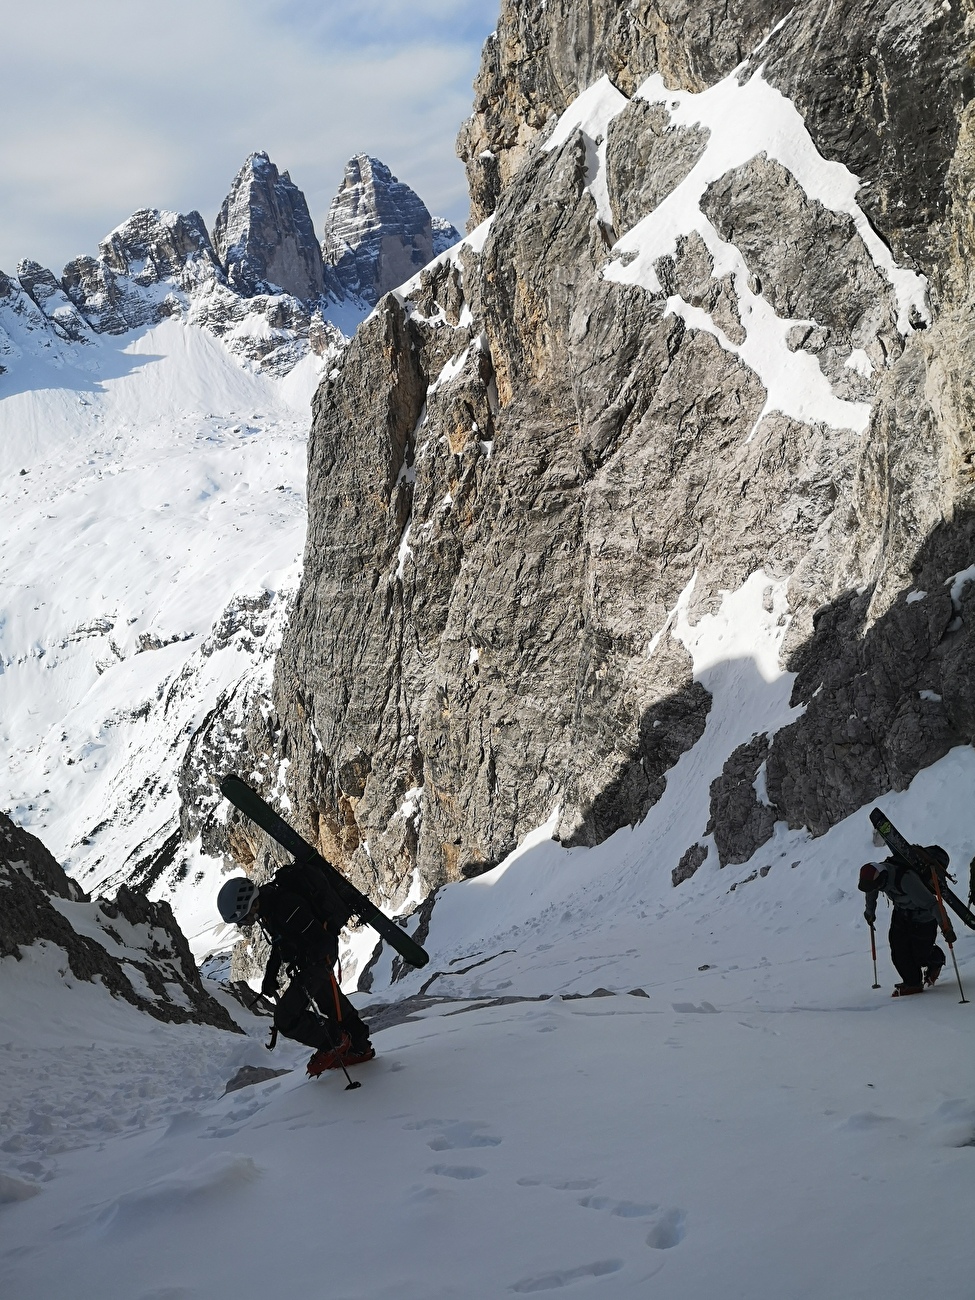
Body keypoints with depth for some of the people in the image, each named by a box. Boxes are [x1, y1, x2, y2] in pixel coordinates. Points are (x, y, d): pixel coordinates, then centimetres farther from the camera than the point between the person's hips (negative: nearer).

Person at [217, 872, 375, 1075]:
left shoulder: (285, 908, -35)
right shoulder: (268, 901, -5)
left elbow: (325, 942, -30)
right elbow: (280, 942, 13)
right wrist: (270, 974, 8)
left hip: (320, 958, -10)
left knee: (286, 1019, -9)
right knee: (332, 1006, 25)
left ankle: (333, 1043, 9)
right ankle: (360, 1047, 43)